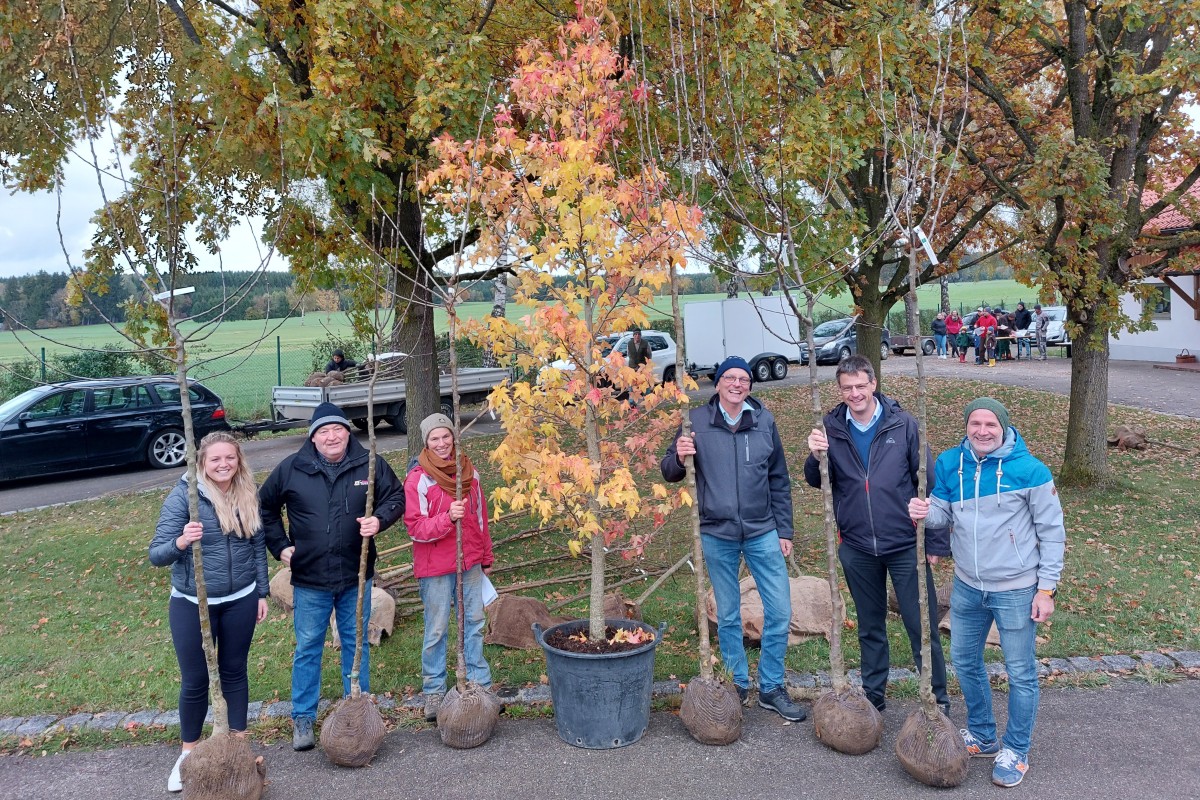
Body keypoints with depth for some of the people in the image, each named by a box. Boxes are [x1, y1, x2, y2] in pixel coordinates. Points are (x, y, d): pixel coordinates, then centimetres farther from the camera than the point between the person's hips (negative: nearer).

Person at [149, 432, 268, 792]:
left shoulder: (248, 495, -2)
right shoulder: (183, 495, -15)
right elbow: (157, 554, -18)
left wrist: (262, 592, 9)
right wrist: (181, 542, -39)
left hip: (240, 601, 3)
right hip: (192, 604, -3)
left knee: (234, 671, 15)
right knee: (195, 680, 7)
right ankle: (189, 752, 28)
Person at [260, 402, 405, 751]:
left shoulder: (370, 464, -5)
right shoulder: (291, 468, -4)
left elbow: (396, 496, 4)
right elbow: (265, 507, 9)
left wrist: (379, 519, -16)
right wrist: (280, 546, 4)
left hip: (357, 577, 1)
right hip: (309, 578, -1)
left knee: (356, 644, 13)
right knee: (308, 649, 9)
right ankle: (303, 718, 23)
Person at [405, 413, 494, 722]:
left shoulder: (470, 473, 5)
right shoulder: (417, 479, -10)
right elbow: (415, 527, -14)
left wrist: (486, 558, 18)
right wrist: (447, 517, -30)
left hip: (470, 563, 5)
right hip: (435, 567, -4)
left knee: (475, 622, 11)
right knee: (437, 629, 5)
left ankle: (481, 684, 24)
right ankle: (434, 692, 20)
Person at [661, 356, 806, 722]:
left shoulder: (764, 421, 1)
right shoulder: (696, 421, -4)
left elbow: (779, 481, 8)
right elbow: (670, 473, 1)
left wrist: (784, 531, 6)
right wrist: (679, 458, -22)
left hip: (763, 532, 1)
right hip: (717, 535, -1)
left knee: (780, 612, 3)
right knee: (728, 616, 11)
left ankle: (772, 688, 21)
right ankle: (737, 686, 29)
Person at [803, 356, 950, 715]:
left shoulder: (904, 424, -8)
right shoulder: (832, 428, -1)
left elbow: (929, 483, -5)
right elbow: (818, 482, 5)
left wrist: (936, 540, -6)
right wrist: (815, 457, -17)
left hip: (905, 546, -2)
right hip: (857, 547, 3)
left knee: (922, 627, 4)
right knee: (870, 627, 18)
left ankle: (937, 699, 22)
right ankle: (873, 694, 33)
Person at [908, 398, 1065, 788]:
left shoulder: (1029, 470, -16)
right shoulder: (950, 463, -3)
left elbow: (1052, 532, -9)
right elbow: (943, 511, 5)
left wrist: (1046, 588, -10)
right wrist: (926, 512, -19)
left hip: (1016, 591, -5)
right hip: (967, 587, 5)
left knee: (1020, 673, 9)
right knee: (965, 661, 18)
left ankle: (1016, 751, 28)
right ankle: (981, 735, 40)